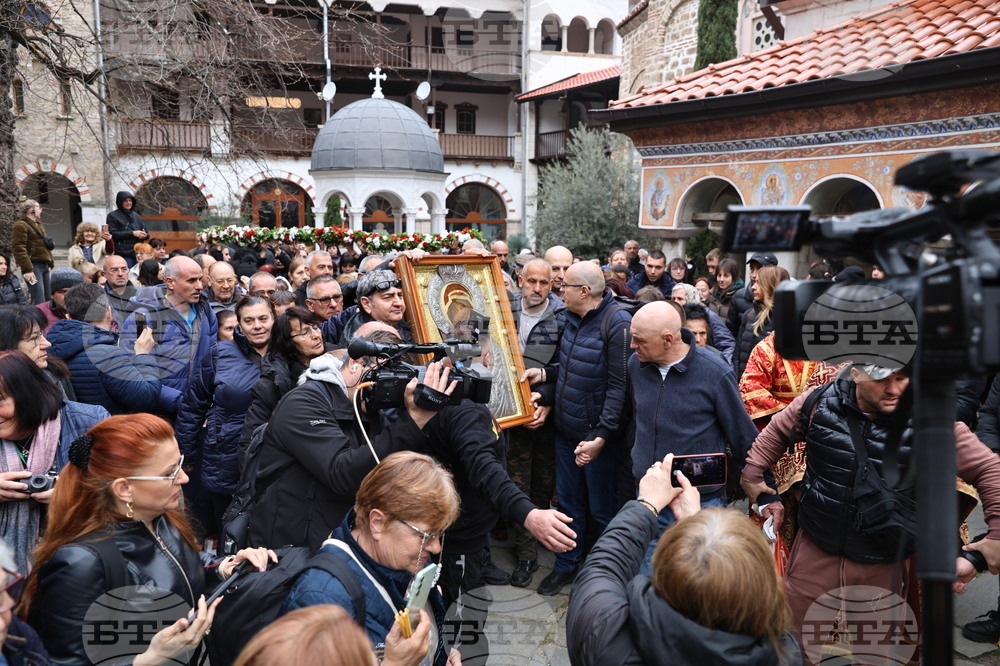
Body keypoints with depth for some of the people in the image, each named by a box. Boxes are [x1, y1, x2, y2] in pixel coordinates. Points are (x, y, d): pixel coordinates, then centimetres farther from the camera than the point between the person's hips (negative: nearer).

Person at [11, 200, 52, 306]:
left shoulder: (39, 224, 23)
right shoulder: (20, 225, -7)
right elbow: (18, 249, -16)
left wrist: (50, 263, 20)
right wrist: (27, 269, -22)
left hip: (44, 265, 9)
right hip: (33, 266, -9)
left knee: (48, 299, 8)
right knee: (39, 302, -16)